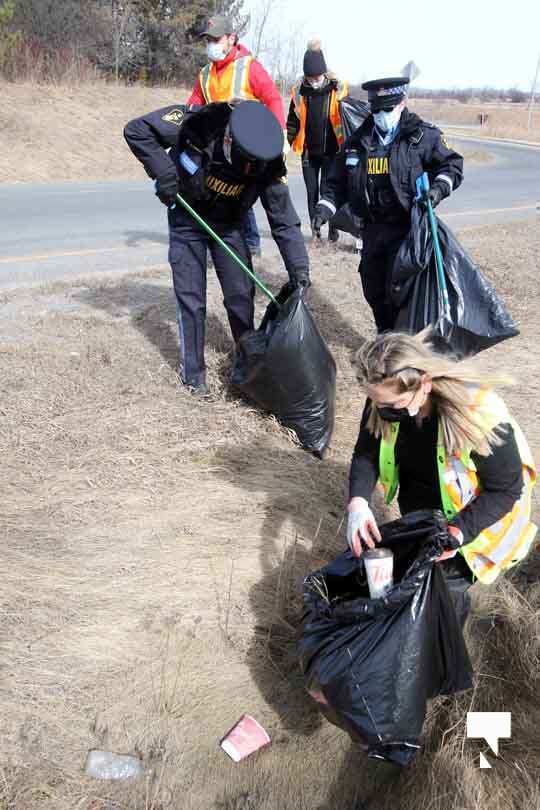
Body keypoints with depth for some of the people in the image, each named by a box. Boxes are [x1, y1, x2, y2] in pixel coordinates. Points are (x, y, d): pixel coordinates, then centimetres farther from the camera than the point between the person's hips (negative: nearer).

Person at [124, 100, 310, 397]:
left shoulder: (266, 162, -25)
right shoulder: (196, 124, -31)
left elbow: (283, 219, -19)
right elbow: (136, 130, -22)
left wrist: (298, 268, -26)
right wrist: (163, 171, -32)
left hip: (228, 224, 2)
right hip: (187, 219, -2)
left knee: (241, 293, 4)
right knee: (191, 297, -2)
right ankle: (192, 372, 13)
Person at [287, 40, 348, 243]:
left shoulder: (337, 89, -6)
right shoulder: (299, 91, 1)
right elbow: (292, 121, 9)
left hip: (331, 151, -3)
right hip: (309, 151, 3)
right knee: (311, 192, 6)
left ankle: (333, 229, 10)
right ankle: (315, 230, 16)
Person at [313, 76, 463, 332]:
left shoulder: (423, 136, -2)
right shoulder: (358, 140, 9)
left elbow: (451, 164, 4)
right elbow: (338, 179, 14)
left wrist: (439, 187, -15)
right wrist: (326, 205, -1)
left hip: (407, 227, -5)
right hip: (372, 229, 5)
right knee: (373, 291, 13)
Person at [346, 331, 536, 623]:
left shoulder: (479, 416, -39)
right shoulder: (384, 402, -25)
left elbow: (506, 489, -26)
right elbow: (366, 454, -13)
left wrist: (460, 531, -39)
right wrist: (357, 501, -33)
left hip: (471, 518, -5)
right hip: (415, 509, 5)